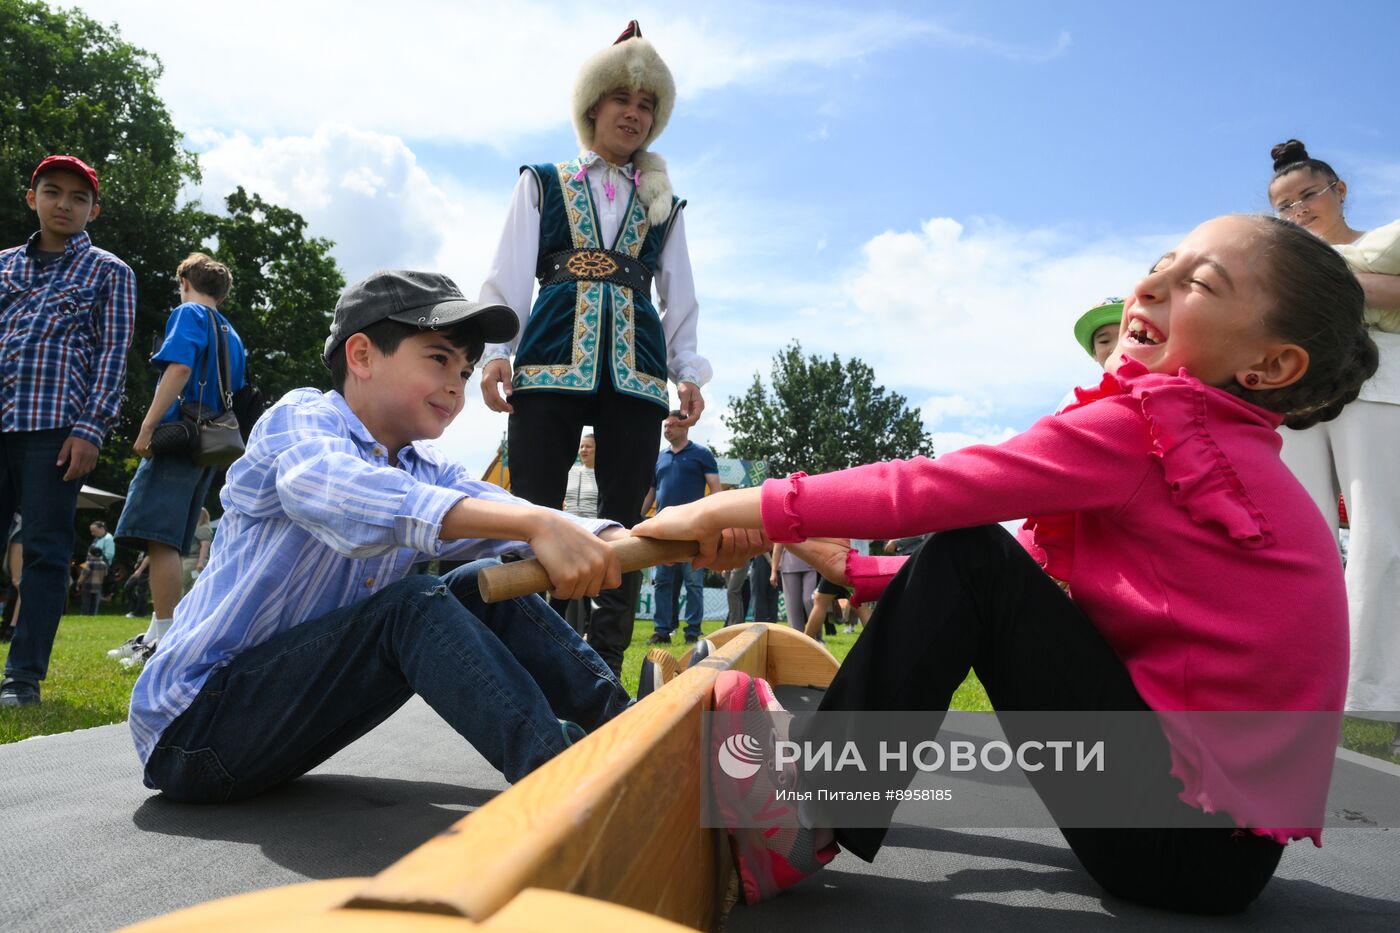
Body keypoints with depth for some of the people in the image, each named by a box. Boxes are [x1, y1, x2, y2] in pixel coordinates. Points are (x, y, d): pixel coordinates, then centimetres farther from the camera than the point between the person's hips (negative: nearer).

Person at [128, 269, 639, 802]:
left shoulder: (428, 473, 6)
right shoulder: (301, 416, -14)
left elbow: (512, 523, -12)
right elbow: (320, 485, -39)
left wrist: (624, 541, -34)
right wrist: (534, 523, -49)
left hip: (292, 704, 7)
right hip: (193, 725, -7)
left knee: (483, 589, -6)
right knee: (413, 605, -27)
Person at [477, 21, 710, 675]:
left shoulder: (664, 206, 24)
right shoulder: (543, 184, 17)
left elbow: (679, 298, 19)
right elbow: (509, 274, 7)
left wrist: (688, 373, 4)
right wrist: (495, 351, -8)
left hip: (637, 369, 2)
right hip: (552, 362, -2)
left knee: (623, 525, -3)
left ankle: (603, 670, 3)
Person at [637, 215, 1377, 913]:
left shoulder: (1149, 425, -18)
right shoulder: (1225, 445, 10)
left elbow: (928, 491, -21)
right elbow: (1042, 563, 11)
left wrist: (735, 507, -12)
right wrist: (850, 570, 10)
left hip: (1194, 837, -9)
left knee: (971, 559, -14)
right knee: (970, 564, 14)